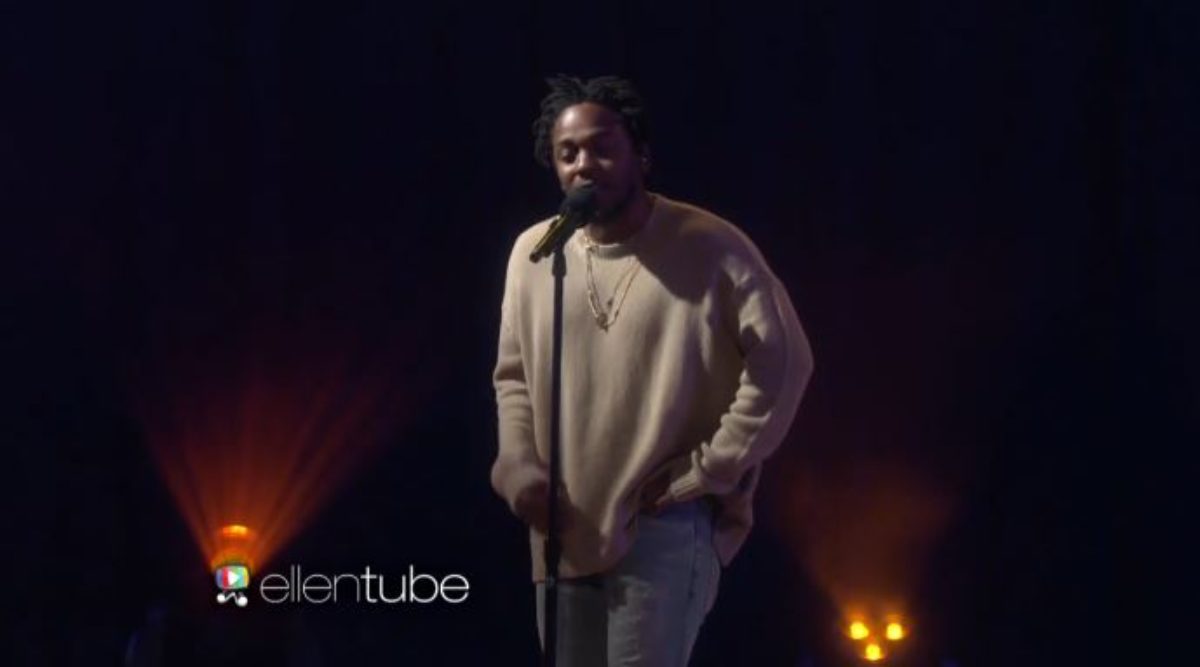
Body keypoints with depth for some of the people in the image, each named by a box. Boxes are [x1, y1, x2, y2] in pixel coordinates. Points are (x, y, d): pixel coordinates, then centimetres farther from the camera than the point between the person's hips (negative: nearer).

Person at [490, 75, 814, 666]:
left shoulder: (710, 248, -7)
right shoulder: (532, 253, 7)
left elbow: (784, 363, -8)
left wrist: (708, 473, -10)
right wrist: (517, 464, -1)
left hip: (667, 527, -5)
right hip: (566, 531, 5)